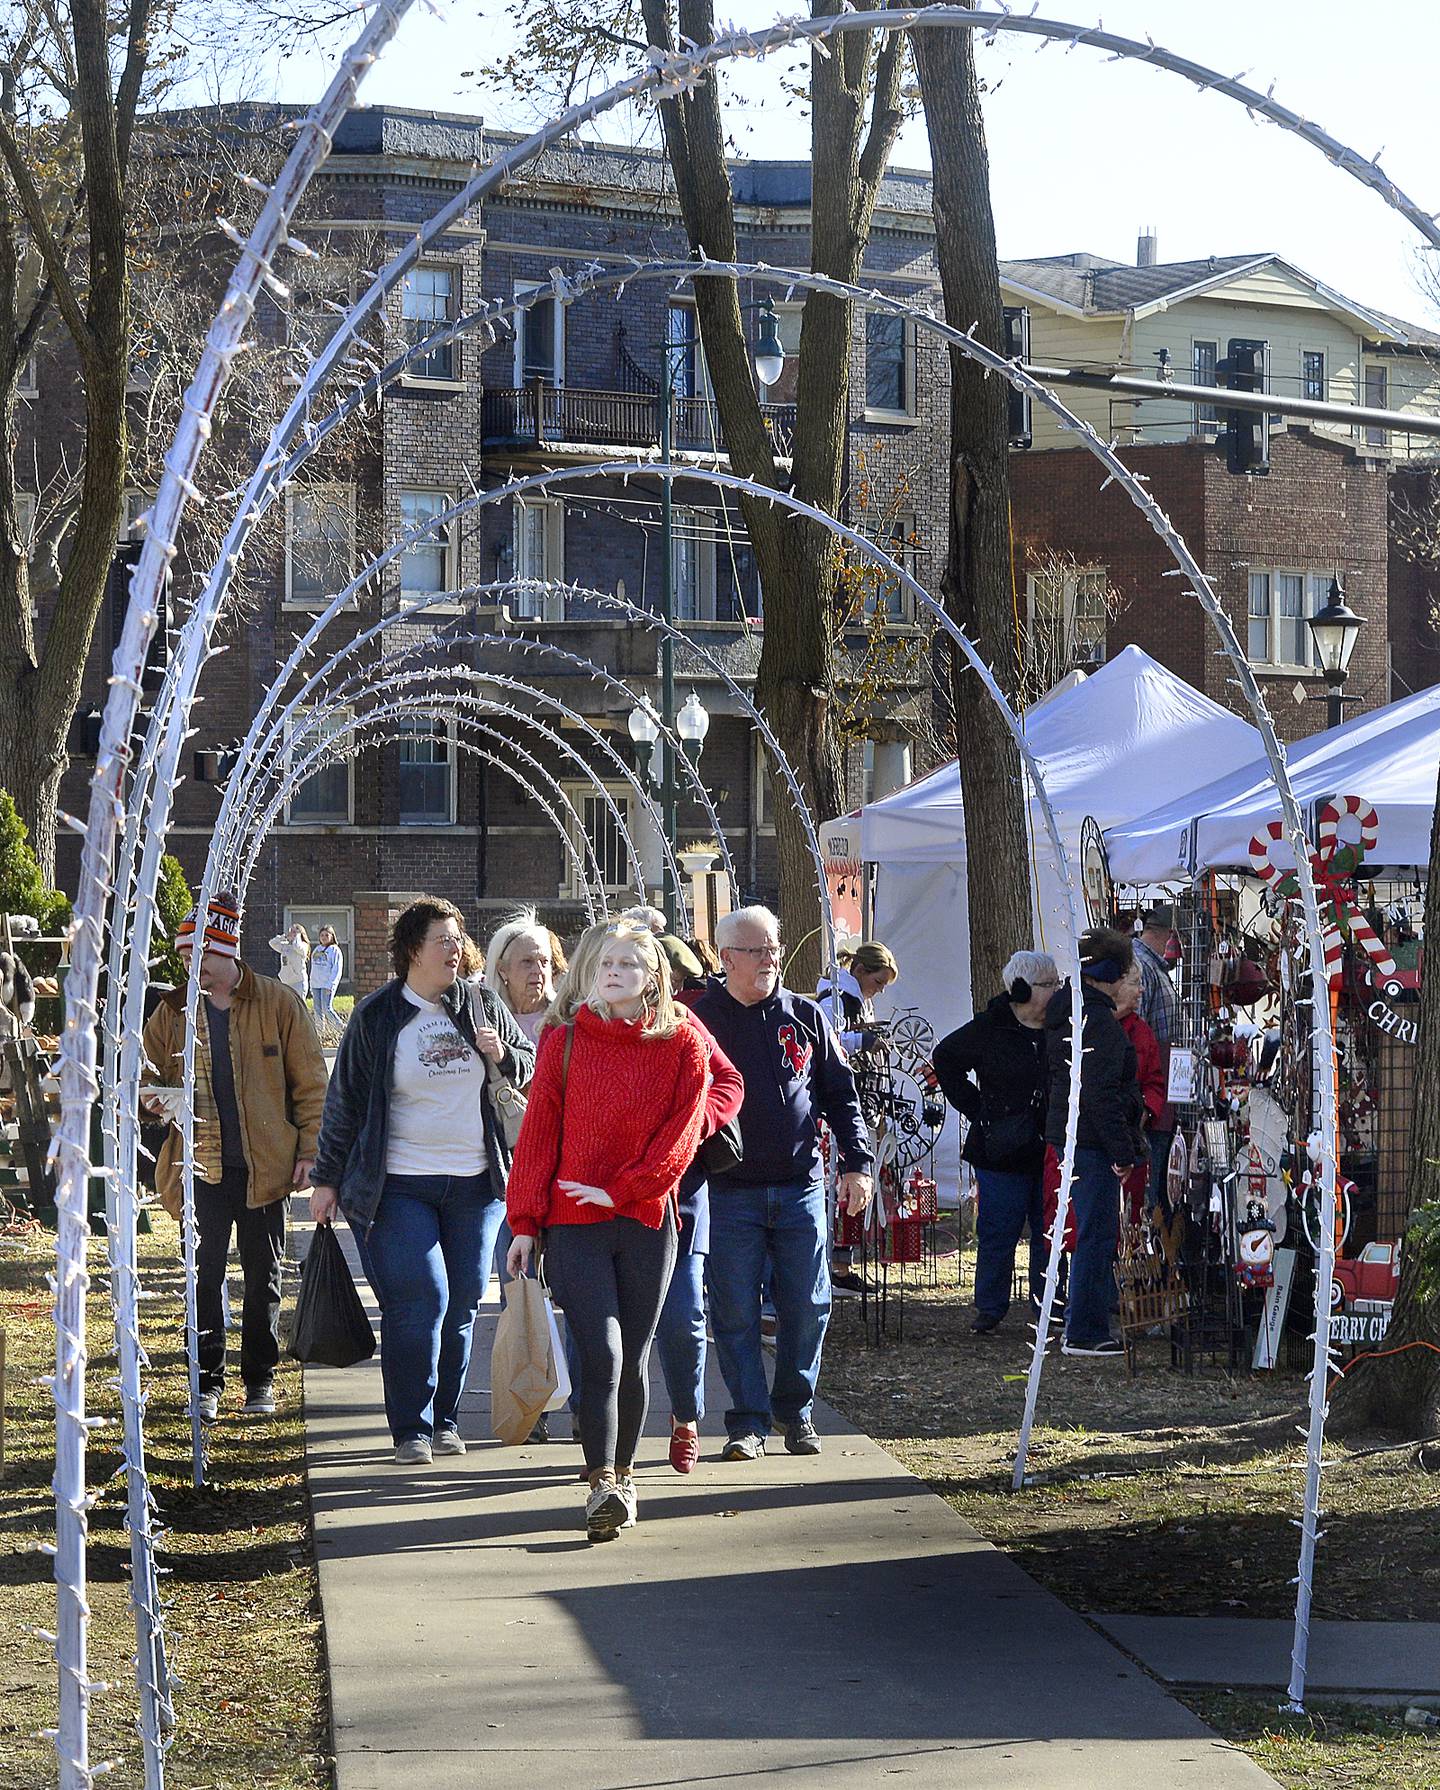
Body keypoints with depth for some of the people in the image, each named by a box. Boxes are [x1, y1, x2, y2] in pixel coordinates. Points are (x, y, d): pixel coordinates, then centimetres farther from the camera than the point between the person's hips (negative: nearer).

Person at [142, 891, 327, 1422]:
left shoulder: (277, 1004, -1)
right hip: (202, 1164, 1)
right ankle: (207, 1383, 8)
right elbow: (153, 1075, 15)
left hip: (265, 1165, -1)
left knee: (263, 1275, 9)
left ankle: (260, 1379, 20)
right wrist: (154, 1096, -8)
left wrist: (311, 1150, -4)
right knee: (203, 1277, 0)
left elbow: (310, 1083, 1)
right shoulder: (173, 1011, 5)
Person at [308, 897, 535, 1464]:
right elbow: (344, 1101, 6)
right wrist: (327, 1179, 6)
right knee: (418, 1299, -11)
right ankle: (412, 1428, -3)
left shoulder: (483, 1005, 8)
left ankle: (444, 1419, 18)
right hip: (399, 1184, -3)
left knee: (461, 1304, 5)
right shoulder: (376, 1016, 1)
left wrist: (503, 1056, -5)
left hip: (474, 1183, 3)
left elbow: (530, 1070, 18)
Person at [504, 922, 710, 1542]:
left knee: (632, 1359, 8)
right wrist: (525, 1223, -1)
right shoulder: (564, 1042, 3)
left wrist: (622, 1190, -11)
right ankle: (602, 1485, -13)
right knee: (602, 1354, -13)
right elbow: (538, 1134, 3)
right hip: (574, 1227, -1)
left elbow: (680, 1134, -2)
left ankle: (622, 1475, 23)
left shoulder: (681, 1044, 3)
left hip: (646, 1221, 1)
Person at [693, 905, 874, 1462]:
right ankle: (748, 1422, 5)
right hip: (729, 1191, -2)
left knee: (807, 1306, 3)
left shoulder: (805, 1016, 9)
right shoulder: (700, 1019, 1)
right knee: (735, 1312, -2)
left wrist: (856, 1162, 4)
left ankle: (796, 1411, 19)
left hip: (800, 1187, 2)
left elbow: (840, 1094, 13)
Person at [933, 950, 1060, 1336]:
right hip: (1002, 1152, -3)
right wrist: (974, 1107, 2)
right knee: (998, 1231, 1)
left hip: (1052, 1151, 3)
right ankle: (989, 1310, 12)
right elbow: (945, 1058, 8)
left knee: (1049, 1231, 7)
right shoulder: (989, 1029, -5)